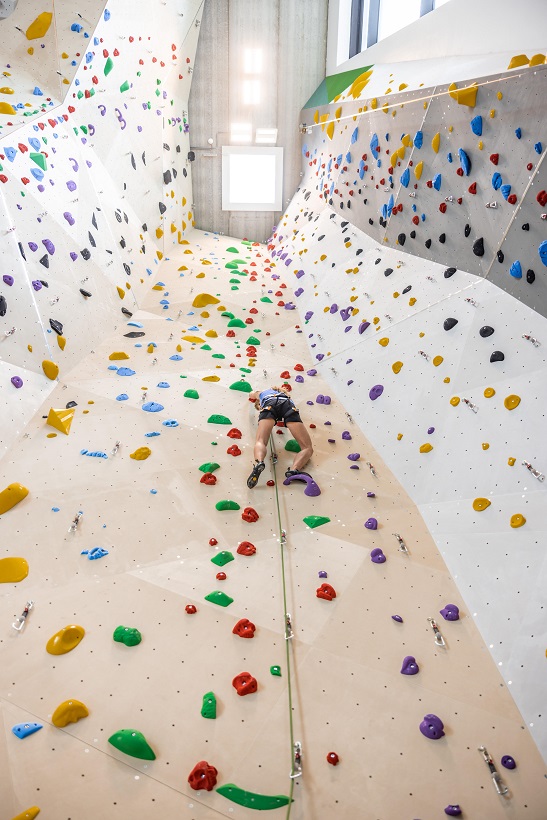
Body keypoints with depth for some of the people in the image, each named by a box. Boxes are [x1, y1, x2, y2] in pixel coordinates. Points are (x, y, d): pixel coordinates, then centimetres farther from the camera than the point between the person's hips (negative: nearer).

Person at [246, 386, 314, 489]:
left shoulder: (261, 392, 45)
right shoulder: (283, 393, 46)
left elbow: (251, 394, 65)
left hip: (269, 404, -1)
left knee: (260, 442, -12)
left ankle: (258, 463, -48)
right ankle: (294, 470, -36)